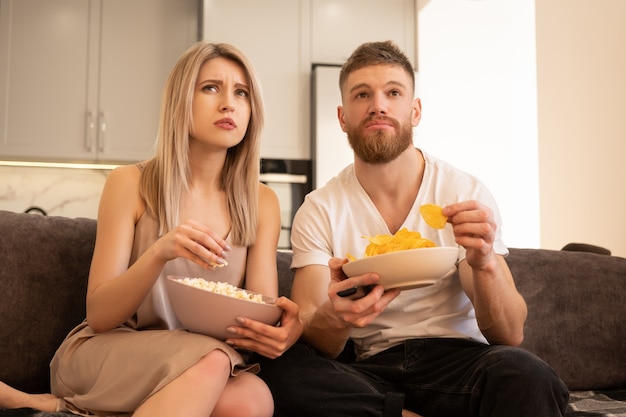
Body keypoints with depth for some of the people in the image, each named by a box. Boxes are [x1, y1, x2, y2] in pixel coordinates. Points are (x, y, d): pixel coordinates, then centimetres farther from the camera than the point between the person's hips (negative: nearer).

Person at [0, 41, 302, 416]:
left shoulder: (262, 203, 3)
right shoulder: (131, 184, -3)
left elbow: (265, 313, -1)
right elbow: (99, 315, -7)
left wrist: (283, 329, -27)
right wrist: (159, 252, -26)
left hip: (205, 359, 5)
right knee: (210, 360, -37)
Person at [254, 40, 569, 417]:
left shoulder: (467, 194, -2)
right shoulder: (319, 211, -1)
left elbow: (511, 335, -7)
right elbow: (310, 340, -9)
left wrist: (484, 263, -28)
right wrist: (334, 318, -33)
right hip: (366, 368, 2)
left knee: (524, 375, -34)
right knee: (283, 370, -29)